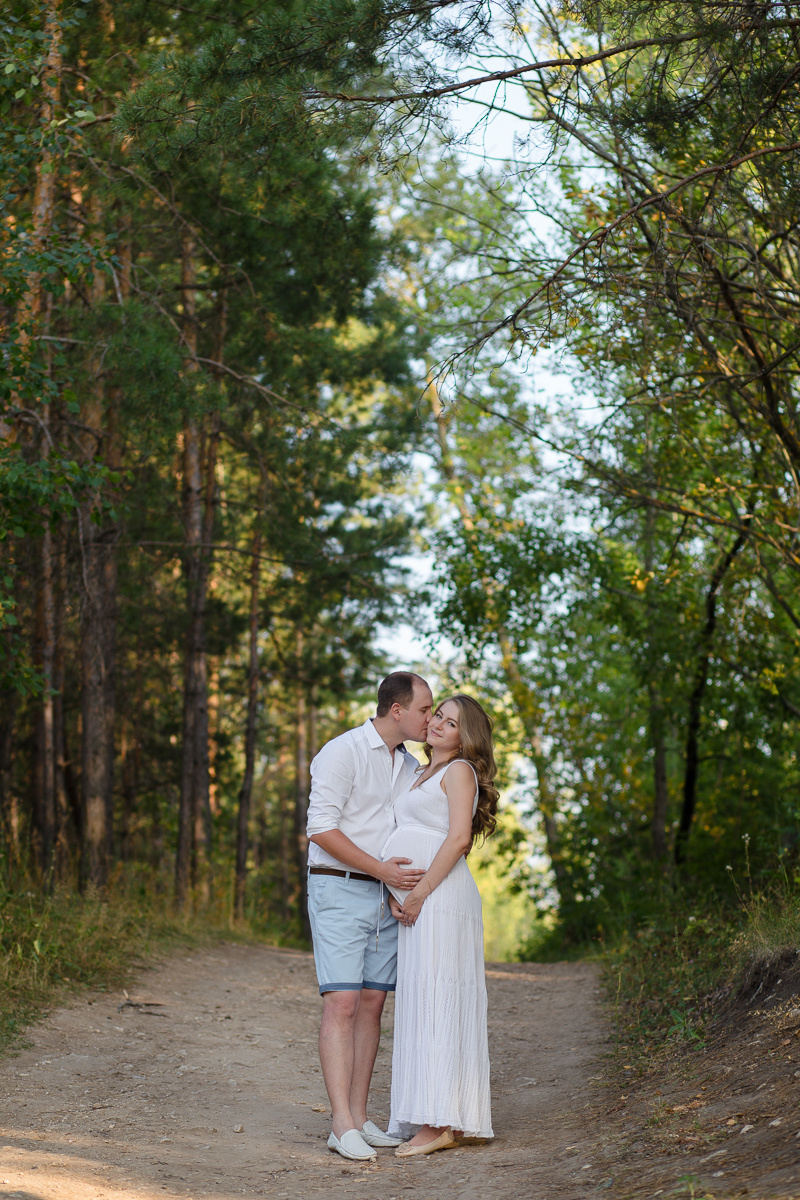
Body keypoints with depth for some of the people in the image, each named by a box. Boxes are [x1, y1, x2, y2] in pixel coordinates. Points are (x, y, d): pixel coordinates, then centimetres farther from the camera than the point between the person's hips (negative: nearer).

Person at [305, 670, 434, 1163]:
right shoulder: (342, 752, -9)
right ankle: (343, 1125, -15)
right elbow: (321, 828, -15)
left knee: (372, 1004, 5)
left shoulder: (411, 766, 14)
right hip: (339, 890, -7)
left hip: (388, 896, 7)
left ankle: (360, 1117, 9)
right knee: (342, 1003, -12)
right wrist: (383, 870, -18)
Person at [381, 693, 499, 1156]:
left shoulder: (459, 770, -2)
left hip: (441, 895, -9)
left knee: (436, 996, -11)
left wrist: (419, 893, -16)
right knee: (419, 1002, 7)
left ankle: (442, 1122, -11)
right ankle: (439, 1119, 10)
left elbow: (458, 838, -14)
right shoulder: (423, 776, 23)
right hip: (415, 903, 9)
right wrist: (395, 891, 5)